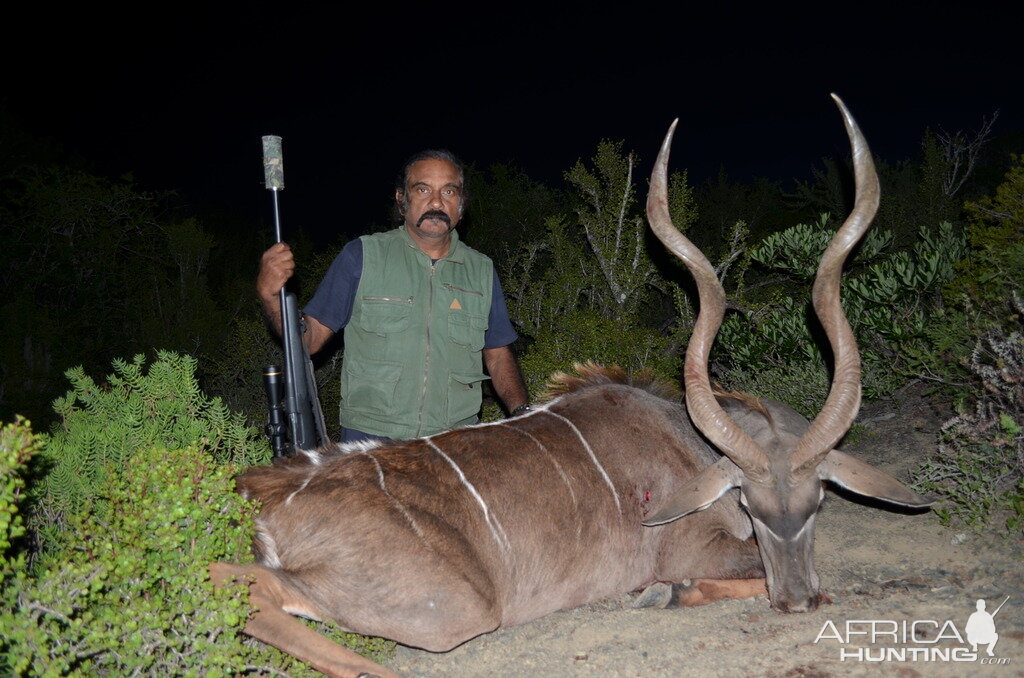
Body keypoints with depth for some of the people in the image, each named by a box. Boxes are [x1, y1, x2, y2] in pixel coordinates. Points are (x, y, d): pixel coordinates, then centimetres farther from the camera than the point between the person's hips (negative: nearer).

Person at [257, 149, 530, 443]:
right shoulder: (361, 256, 0)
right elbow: (309, 339, -1)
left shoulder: (481, 270, 9)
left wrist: (522, 411, -3)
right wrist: (270, 294, -19)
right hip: (369, 439, -3)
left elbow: (498, 355, 14)